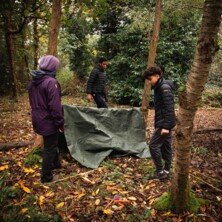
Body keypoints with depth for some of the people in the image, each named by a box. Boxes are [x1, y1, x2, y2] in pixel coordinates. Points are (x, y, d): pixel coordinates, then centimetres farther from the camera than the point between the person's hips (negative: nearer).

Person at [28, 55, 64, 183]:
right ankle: (46, 176, 16)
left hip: (38, 119, 9)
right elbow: (55, 105, -24)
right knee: (50, 147, 5)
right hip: (48, 121, -8)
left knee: (51, 143, 25)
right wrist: (60, 122, -15)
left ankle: (55, 163, 43)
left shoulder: (33, 80, 5)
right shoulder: (51, 82, -23)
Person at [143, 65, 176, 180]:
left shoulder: (165, 88, -17)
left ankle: (160, 171, 3)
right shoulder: (159, 87, 13)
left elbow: (169, 108, -22)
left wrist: (166, 126, -24)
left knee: (153, 145, -6)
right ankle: (166, 171, 22)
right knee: (165, 146, 13)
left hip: (164, 123, -10)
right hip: (163, 123, 10)